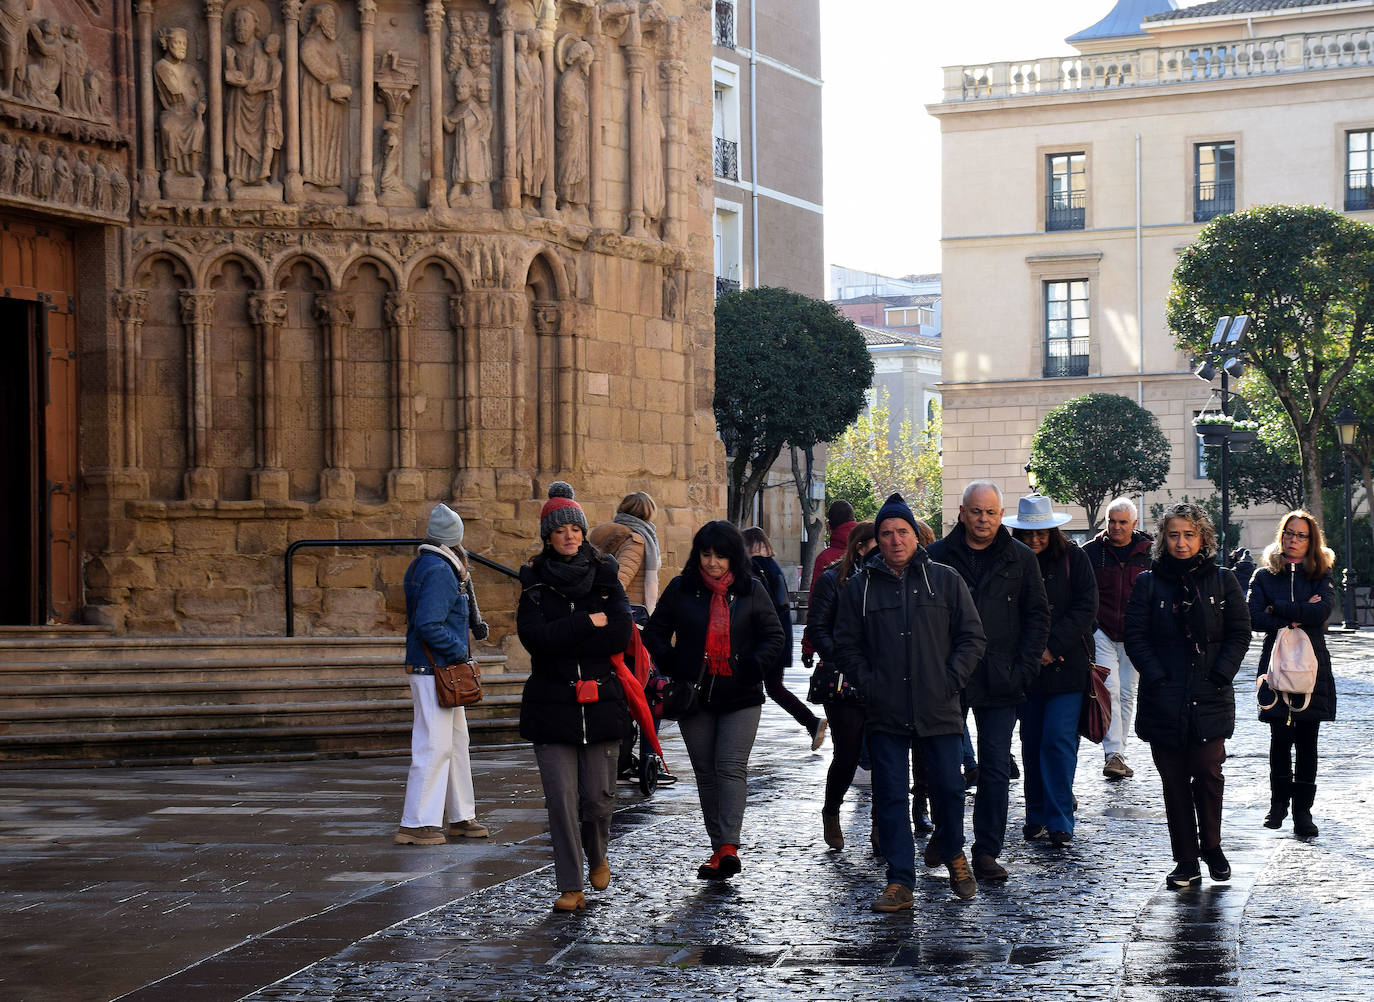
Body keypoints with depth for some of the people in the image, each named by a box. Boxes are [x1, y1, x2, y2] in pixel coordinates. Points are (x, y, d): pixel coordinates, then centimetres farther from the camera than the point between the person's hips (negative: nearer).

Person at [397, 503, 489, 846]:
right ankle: (415, 824, -7)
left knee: (457, 741, 16)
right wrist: (459, 650, -14)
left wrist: (473, 623, 13)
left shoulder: (423, 565, 14)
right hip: (434, 671, -11)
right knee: (434, 746, -9)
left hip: (443, 671, 11)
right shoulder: (439, 571, -18)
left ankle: (461, 817, 24)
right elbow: (429, 625, -25)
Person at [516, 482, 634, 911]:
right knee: (561, 798, -6)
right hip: (551, 705, -1)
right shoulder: (535, 583, 4)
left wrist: (562, 637, -9)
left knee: (598, 797, 1)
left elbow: (621, 635, -8)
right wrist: (588, 624, -12)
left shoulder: (605, 577, 6)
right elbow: (534, 636, -12)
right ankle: (570, 888, 1)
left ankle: (597, 855, 32)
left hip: (601, 702, 1)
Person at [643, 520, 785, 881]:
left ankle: (729, 846, -20)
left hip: (740, 697, -2)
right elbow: (655, 631, 11)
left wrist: (751, 666, -8)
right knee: (706, 773, 6)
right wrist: (671, 666, -4)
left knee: (731, 767, -14)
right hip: (694, 696, 2)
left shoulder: (752, 591, 3)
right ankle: (719, 849, 13)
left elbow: (774, 636, 7)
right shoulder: (681, 589, 4)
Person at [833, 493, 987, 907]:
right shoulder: (859, 586, 6)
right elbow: (846, 646, 12)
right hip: (885, 715, 0)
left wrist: (952, 678, -4)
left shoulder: (945, 580, 5)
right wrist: (867, 684, -1)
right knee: (890, 796, 0)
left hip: (939, 711, 0)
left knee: (948, 788, 3)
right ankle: (900, 883, 6)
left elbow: (972, 637, 7)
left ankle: (953, 854, 32)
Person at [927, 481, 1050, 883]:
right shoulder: (937, 557, 2)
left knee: (996, 770, 0)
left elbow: (1038, 616, 7)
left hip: (1000, 683, 0)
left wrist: (1024, 669, -3)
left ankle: (986, 851, 5)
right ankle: (944, 835, 27)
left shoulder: (1020, 559, 5)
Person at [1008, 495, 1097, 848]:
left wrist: (1052, 647, -13)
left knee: (1058, 740, -10)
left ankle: (1059, 822, -6)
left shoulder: (1072, 557, -2)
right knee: (1032, 742, 8)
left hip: (1067, 665, -3)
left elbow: (1086, 607, -6)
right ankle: (1036, 816, 19)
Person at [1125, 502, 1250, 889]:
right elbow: (1135, 636, 1)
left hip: (1210, 698, 0)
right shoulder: (1149, 583, 6)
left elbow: (1239, 634, 5)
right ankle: (1186, 862, 10)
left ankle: (1211, 846, 17)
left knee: (1208, 773, -7)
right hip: (1164, 699, 0)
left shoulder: (1222, 581, 7)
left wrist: (1219, 675, -7)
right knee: (1174, 781, 2)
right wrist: (1156, 678, -10)